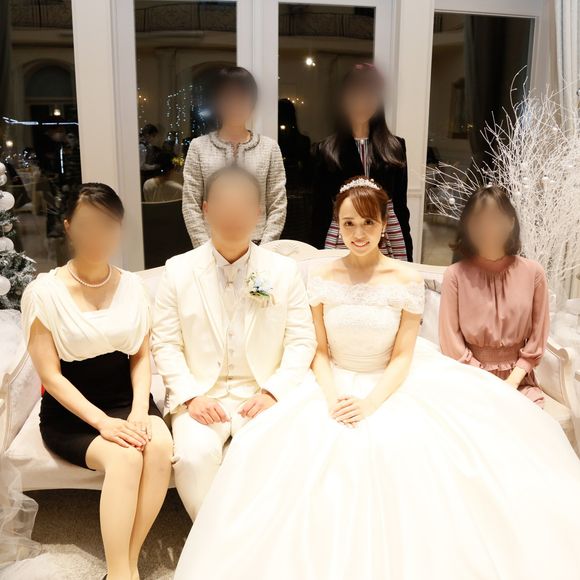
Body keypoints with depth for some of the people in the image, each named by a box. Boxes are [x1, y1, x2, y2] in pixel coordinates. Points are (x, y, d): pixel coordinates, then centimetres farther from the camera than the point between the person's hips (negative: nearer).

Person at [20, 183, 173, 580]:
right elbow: (50, 374, -9)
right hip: (71, 410, -3)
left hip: (126, 398, 3)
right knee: (124, 457, -31)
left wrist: (139, 411, -12)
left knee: (160, 444, -28)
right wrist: (103, 422, -20)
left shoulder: (132, 286, 2)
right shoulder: (44, 292, -8)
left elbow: (141, 356, 6)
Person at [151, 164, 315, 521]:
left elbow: (302, 341, 2)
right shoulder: (178, 270, 3)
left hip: (261, 395, 0)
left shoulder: (285, 271, 3)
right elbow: (166, 343, 2)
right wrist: (190, 396, -11)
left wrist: (273, 392, -11)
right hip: (201, 396, 1)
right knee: (194, 455, -26)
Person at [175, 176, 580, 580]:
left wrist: (371, 402, -21)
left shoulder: (407, 280, -7)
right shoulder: (322, 278, -2)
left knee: (409, 455, -29)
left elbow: (402, 356, -6)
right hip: (335, 385, 2)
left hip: (392, 385, -1)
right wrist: (332, 396, -17)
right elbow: (320, 351, 1)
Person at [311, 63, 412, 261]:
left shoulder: (395, 147, 8)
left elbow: (400, 205, 10)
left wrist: (407, 254, 6)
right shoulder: (326, 150, 4)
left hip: (387, 241, 1)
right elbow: (320, 209, 5)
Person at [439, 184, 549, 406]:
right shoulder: (455, 275, -7)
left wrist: (511, 382, -7)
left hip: (518, 379, 2)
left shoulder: (533, 273, -2)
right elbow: (451, 341, -6)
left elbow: (537, 340, 3)